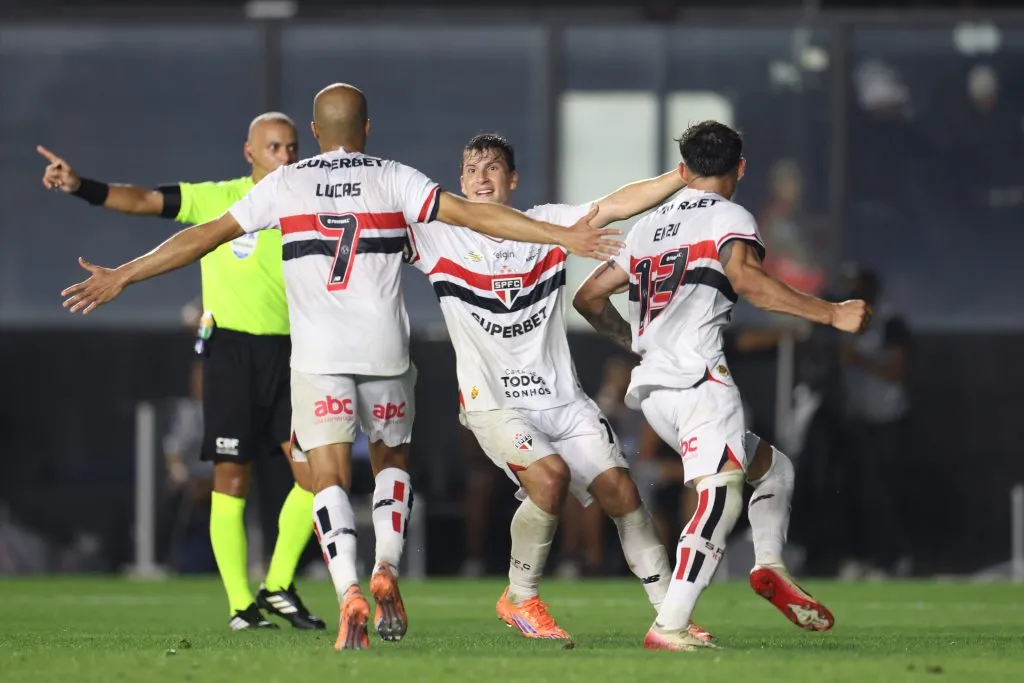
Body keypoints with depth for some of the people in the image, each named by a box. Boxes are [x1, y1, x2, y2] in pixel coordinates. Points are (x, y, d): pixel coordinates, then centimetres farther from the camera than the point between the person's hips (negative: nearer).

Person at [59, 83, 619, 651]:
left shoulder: (283, 185, 7)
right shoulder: (393, 180, 5)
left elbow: (205, 237, 8)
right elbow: (472, 215, -2)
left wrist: (122, 277, 15)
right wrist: (561, 237, 0)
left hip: (318, 352, -1)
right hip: (384, 348, 1)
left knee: (330, 479, 0)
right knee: (390, 462, 20)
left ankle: (350, 593, -21)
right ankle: (386, 571, -1)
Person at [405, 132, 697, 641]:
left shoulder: (545, 223, 7)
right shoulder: (436, 234, 2)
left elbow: (616, 205, 2)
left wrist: (685, 175, -7)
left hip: (562, 398, 3)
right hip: (494, 403, -3)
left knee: (619, 488, -5)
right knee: (550, 473, -27)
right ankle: (520, 599, -7)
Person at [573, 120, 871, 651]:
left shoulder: (648, 227, 24)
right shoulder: (729, 218, 3)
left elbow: (589, 297, 29)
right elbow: (746, 279, -18)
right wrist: (832, 315, -17)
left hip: (651, 388, 8)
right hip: (698, 378, -8)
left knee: (773, 467, 22)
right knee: (721, 493, -20)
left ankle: (769, 565, -2)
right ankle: (669, 627, -35)